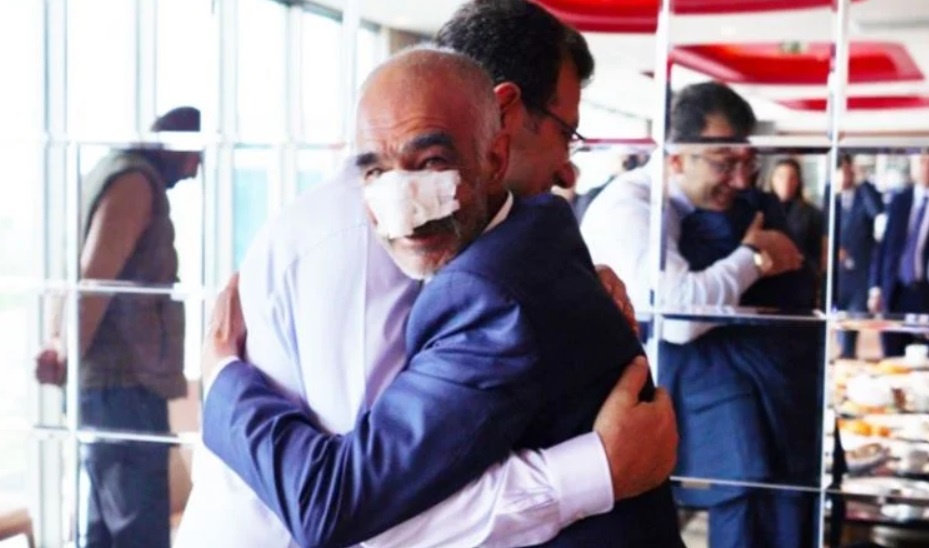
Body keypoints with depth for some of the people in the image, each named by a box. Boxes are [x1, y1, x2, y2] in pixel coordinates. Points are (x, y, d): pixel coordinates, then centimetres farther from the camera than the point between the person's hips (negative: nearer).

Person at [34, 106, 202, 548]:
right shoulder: (136, 181, -10)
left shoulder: (111, 173, 21)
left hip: (106, 382, 10)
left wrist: (59, 345, 10)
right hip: (123, 383, -10)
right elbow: (95, 279, -17)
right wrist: (69, 358, -8)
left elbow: (81, 276, 21)